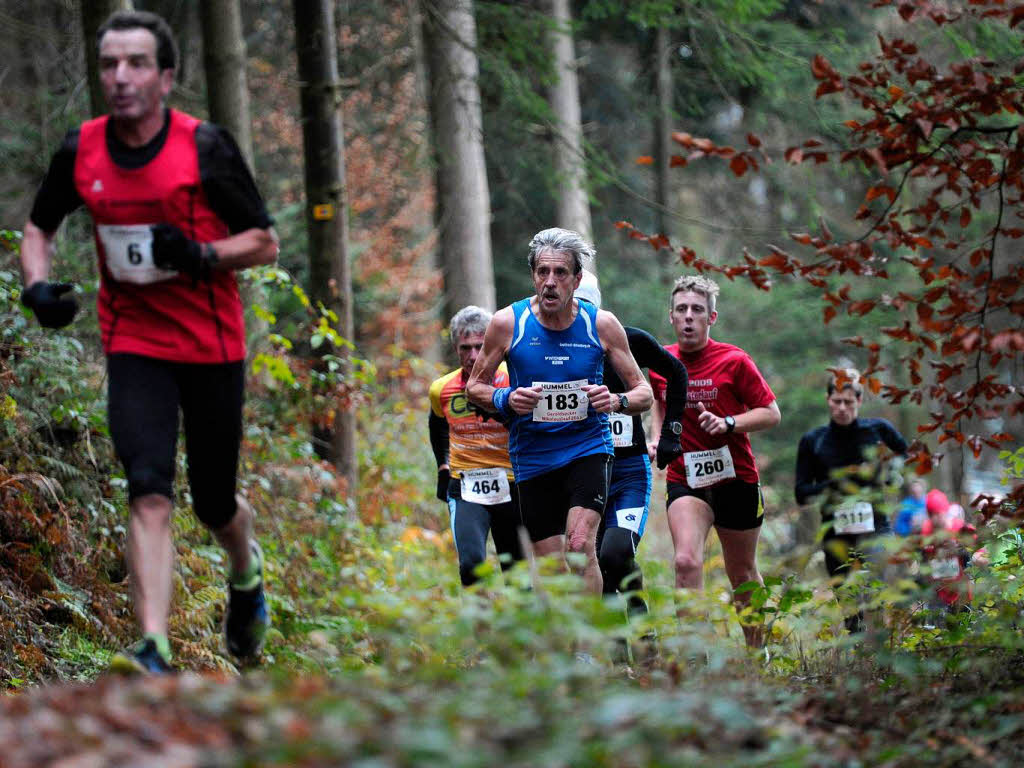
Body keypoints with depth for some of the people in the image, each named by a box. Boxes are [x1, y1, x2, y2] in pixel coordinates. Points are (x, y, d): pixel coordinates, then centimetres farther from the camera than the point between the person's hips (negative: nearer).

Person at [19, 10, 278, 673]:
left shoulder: (206, 148, -12)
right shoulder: (81, 151, -3)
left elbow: (265, 243, -6)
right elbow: (40, 227, 14)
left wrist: (201, 254, -24)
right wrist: (37, 284, -6)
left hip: (213, 349, -1)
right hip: (133, 346, 1)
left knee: (215, 504, 10)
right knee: (149, 493, -17)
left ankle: (247, 576, 46)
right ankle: (154, 654, -22)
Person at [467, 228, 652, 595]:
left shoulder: (602, 324, -4)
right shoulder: (507, 323, -5)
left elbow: (643, 392, 4)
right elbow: (475, 386, 7)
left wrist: (617, 401, -19)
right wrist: (506, 399, -14)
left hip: (588, 449, -1)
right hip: (533, 458, 1)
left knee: (581, 544, -22)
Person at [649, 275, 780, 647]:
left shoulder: (734, 361, -10)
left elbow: (772, 413, -7)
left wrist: (728, 423, -22)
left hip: (736, 478, -1)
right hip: (684, 479, 1)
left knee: (742, 575, 12)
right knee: (686, 562, -23)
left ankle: (757, 654, 33)